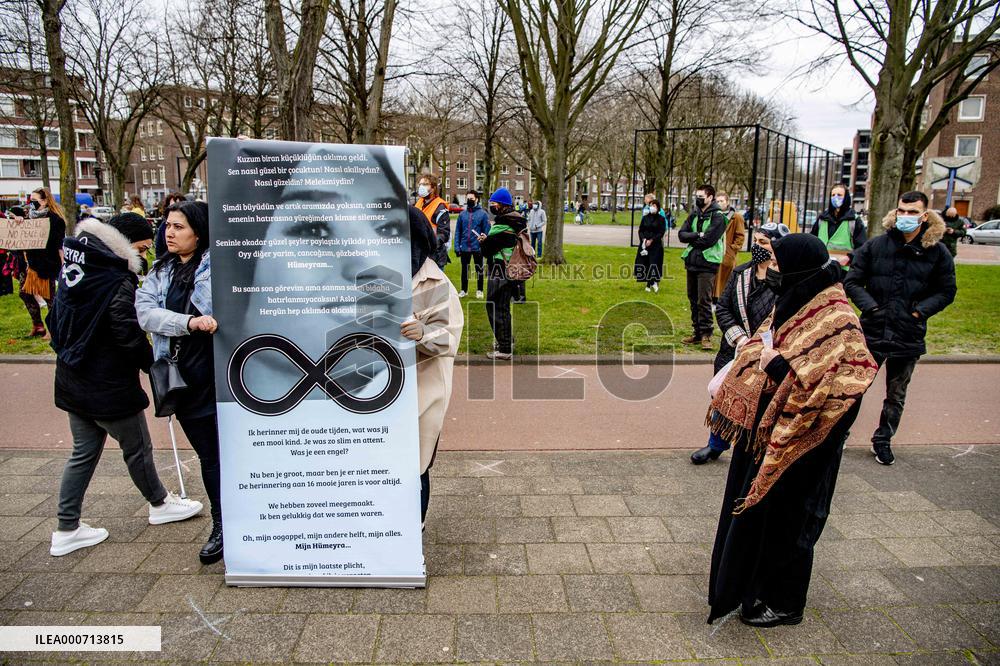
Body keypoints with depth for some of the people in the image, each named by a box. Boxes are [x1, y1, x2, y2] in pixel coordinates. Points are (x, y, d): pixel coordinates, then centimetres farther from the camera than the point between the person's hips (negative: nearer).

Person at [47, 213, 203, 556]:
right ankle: (160, 504, 31)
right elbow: (129, 335, -22)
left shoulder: (73, 271, 7)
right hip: (109, 386, -8)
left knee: (83, 453, 17)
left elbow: (55, 322, 14)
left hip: (72, 381, 8)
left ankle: (67, 530, 22)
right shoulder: (119, 281, -21)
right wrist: (153, 363, -7)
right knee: (137, 448, 11)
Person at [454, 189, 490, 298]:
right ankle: (464, 290, 25)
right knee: (464, 269, 13)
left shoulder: (483, 214, -5)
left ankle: (479, 290, 22)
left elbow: (486, 232, -8)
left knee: (479, 269, 10)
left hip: (478, 248, -3)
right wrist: (457, 246, -3)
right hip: (464, 248, 3)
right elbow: (458, 231, 4)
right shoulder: (462, 214, 4)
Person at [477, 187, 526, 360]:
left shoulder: (501, 226, -19)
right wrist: (488, 240, 13)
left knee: (496, 309, -3)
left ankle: (504, 349, 0)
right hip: (512, 271, 10)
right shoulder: (516, 223, 10)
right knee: (503, 307, 21)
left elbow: (487, 249, -15)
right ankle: (508, 342, 32)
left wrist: (482, 241, 6)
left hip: (499, 273, -10)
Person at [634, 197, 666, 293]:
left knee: (654, 263, -10)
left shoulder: (661, 219, 0)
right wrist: (643, 239, -10)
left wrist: (651, 240, -14)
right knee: (645, 263, 1)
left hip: (656, 245, -3)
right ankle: (649, 283, 13)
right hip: (644, 244, 3)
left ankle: (652, 283, -2)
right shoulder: (645, 218, 9)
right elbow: (640, 230, 9)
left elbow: (661, 232, -5)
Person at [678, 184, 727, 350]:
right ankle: (697, 332, 20)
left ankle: (706, 334, -2)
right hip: (692, 262, 7)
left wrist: (691, 239, -3)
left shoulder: (718, 217, -8)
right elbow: (681, 234, 2)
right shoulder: (694, 215, 13)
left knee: (704, 301, -9)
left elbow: (708, 240, -18)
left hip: (707, 264, -7)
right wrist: (698, 235, -13)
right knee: (693, 299, 11)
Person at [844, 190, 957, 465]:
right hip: (873, 330, -1)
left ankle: (883, 440, 31)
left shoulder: (938, 252, -2)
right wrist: (870, 306, -13)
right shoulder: (875, 245, -4)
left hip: (909, 336, 2)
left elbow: (946, 291, 5)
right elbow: (852, 281, 0)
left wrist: (920, 311, -8)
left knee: (896, 395, 15)